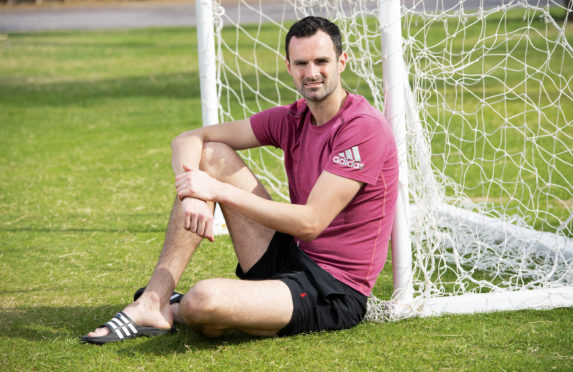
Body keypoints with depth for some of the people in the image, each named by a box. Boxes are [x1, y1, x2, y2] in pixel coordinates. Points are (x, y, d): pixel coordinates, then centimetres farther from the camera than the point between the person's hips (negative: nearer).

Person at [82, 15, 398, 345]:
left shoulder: (364, 127, -16)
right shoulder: (291, 120, 7)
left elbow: (311, 222, -22)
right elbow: (189, 139, 7)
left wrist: (220, 191, -20)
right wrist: (193, 195, -16)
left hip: (335, 294, -8)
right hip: (291, 258, 8)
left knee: (204, 300, -34)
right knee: (212, 155, -1)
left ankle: (178, 311, 8)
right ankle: (153, 302, -5)